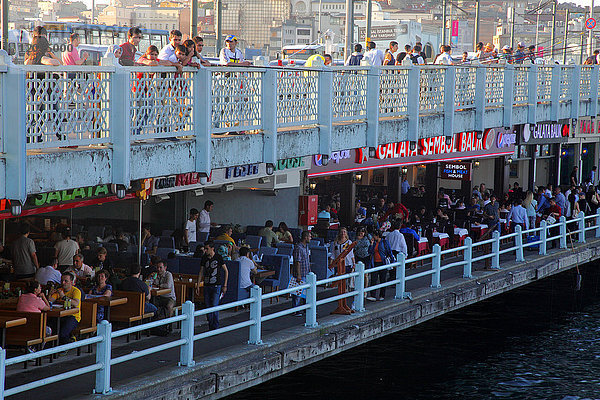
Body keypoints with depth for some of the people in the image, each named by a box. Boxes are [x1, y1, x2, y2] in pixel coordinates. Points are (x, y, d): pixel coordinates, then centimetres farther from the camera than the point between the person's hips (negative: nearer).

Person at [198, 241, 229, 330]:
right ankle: (210, 327, 14)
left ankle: (216, 327, -5)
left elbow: (226, 271, 2)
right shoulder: (204, 258, 7)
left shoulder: (218, 258, -5)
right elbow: (201, 272, 14)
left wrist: (225, 285, -1)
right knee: (207, 307, 4)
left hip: (216, 286, -5)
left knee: (214, 306, -12)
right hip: (207, 285, 5)